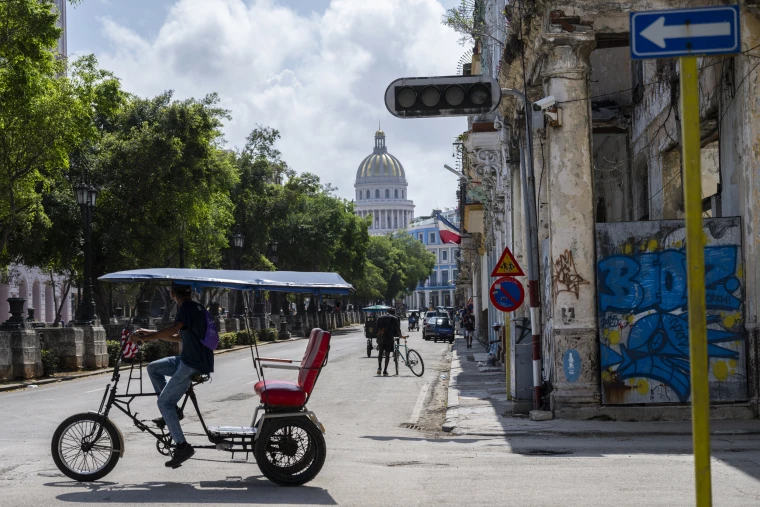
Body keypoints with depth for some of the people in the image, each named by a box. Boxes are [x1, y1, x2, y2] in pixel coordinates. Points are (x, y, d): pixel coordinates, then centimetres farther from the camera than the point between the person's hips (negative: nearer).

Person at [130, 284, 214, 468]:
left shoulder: (187, 308, -13)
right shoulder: (196, 308, 17)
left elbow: (174, 329, -31)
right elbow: (179, 337, 23)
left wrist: (145, 337, -29)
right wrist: (151, 334, 19)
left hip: (193, 365, -9)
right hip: (189, 359, 9)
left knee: (164, 403, -7)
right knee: (153, 368, 17)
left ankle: (182, 446, -10)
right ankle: (173, 410, 15)